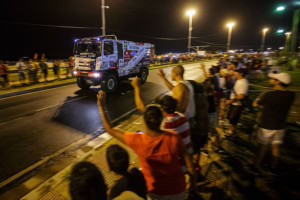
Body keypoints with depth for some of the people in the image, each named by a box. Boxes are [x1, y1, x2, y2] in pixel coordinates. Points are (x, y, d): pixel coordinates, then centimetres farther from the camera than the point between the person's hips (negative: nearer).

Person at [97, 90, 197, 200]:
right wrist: (193, 182, 4)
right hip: (177, 190, 2)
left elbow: (109, 129, -14)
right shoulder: (174, 139, -24)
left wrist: (101, 106, -7)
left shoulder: (137, 141, -26)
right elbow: (190, 166, -14)